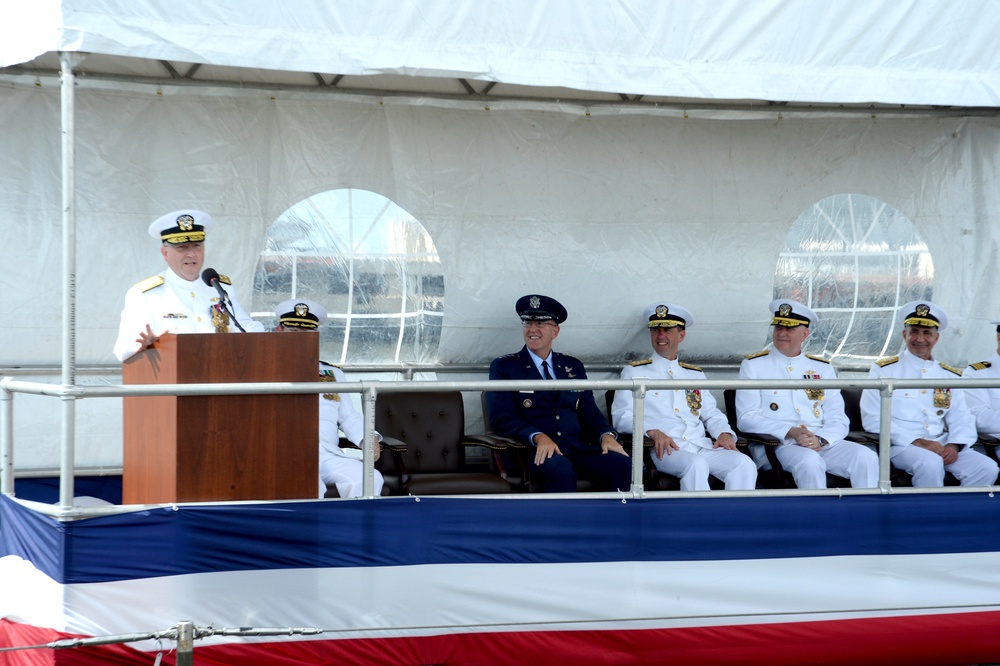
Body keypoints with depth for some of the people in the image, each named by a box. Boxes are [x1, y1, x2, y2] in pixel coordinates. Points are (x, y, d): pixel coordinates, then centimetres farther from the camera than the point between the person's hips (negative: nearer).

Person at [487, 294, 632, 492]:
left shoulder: (573, 367, 23)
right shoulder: (504, 367, 10)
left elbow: (589, 413, 17)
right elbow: (502, 418, -2)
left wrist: (606, 435, -7)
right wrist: (538, 437, -20)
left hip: (579, 449, 4)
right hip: (536, 452, -4)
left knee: (624, 466, -28)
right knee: (560, 468, -40)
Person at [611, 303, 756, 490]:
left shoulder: (696, 375, 27)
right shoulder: (634, 372, 13)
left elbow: (712, 414, 25)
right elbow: (622, 416, 2)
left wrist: (724, 433, 1)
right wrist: (653, 432, -17)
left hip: (701, 446, 5)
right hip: (663, 449, -5)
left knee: (744, 464, -24)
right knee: (696, 465, -37)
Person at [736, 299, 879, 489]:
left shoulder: (823, 369, 18)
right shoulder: (753, 366, 8)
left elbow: (838, 419, 11)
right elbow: (746, 419, -2)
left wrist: (821, 439, -12)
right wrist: (790, 433, -16)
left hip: (824, 443, 4)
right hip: (777, 445, -4)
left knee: (866, 457, -24)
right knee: (809, 461, -37)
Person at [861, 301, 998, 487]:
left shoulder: (950, 376, 18)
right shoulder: (883, 370, 4)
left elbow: (962, 419, 12)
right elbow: (873, 419, -5)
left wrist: (954, 445, -11)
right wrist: (917, 442, -15)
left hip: (942, 446, 4)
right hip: (901, 446, -4)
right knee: (930, 464, -36)